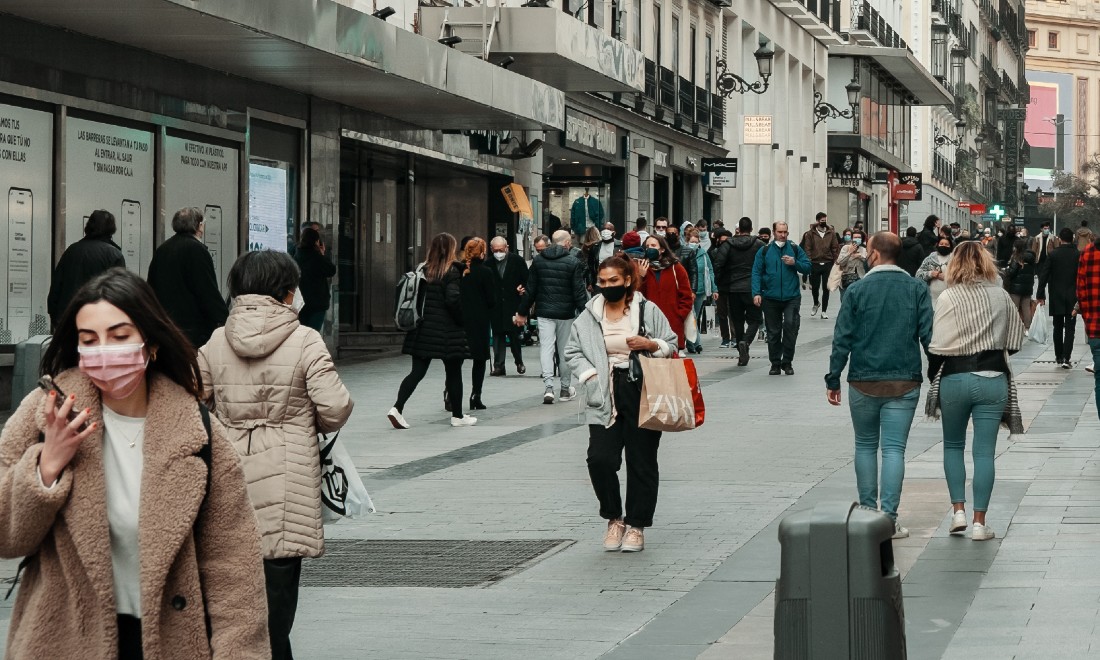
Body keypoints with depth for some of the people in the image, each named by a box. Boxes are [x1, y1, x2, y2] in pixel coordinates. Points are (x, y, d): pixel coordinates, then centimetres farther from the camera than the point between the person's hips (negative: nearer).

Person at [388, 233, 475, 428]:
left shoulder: (424, 270, 6)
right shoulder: (452, 271, -11)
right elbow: (453, 300, -19)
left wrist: (418, 317, 15)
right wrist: (461, 320, -6)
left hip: (423, 329, 5)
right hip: (447, 330, -5)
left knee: (418, 371, 6)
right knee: (453, 372, 8)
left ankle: (397, 408, -9)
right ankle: (457, 416, 15)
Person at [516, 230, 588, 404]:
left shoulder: (538, 261, 3)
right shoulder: (573, 263, -7)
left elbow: (530, 289, 7)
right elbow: (579, 292, -9)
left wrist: (523, 312, 14)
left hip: (544, 312, 2)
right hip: (566, 313, -1)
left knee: (546, 347, -1)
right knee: (564, 350, 10)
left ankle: (548, 387, -17)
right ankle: (565, 388, 20)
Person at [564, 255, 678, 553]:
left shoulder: (648, 311, 2)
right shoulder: (589, 315, 5)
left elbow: (672, 346, 8)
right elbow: (573, 350, 9)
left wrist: (651, 344, -12)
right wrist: (589, 374, -6)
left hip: (643, 395, -1)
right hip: (605, 398, 1)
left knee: (642, 462, 3)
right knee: (600, 459, -11)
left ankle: (636, 526, 15)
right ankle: (614, 519, 11)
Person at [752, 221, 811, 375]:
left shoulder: (795, 249, 6)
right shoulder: (764, 251, 5)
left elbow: (807, 267, 5)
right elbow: (756, 272, 1)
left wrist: (794, 263, -13)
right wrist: (756, 293, -9)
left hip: (791, 297, -1)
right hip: (771, 298, 1)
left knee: (790, 325, -15)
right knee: (773, 332, 7)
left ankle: (787, 362, -3)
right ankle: (775, 363, 17)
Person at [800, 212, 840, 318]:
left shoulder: (831, 233, 5)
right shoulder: (810, 233, 0)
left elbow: (835, 248, 5)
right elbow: (807, 249, -3)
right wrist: (809, 262, -12)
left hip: (828, 264, 1)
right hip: (815, 264, -1)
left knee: (826, 288, 2)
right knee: (815, 286, 4)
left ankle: (824, 311, 10)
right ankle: (816, 304, 34)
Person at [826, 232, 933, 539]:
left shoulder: (857, 290, -4)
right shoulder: (916, 289, -1)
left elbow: (842, 339, -3)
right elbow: (929, 336, -3)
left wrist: (833, 379, 4)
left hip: (863, 383, 0)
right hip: (904, 383, 0)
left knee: (865, 446, 15)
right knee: (894, 449, 0)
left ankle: (867, 512, 18)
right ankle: (889, 519, -7)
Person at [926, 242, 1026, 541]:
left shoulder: (949, 297, -7)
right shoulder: (1001, 296, 1)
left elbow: (938, 345, -9)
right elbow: (1014, 340, 8)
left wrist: (933, 376, 5)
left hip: (955, 378, -1)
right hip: (993, 378, 1)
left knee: (953, 446, 17)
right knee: (984, 451, 3)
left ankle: (958, 510, 8)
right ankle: (979, 522, 1)